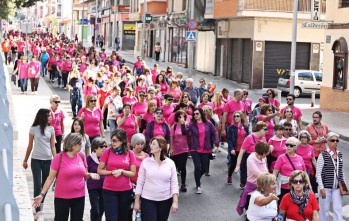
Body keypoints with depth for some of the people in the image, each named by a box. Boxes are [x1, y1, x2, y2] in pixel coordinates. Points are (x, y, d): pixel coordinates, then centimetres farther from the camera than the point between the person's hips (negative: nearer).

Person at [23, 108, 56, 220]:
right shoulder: (33, 129, -3)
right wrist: (25, 160, 9)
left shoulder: (51, 129, 2)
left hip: (48, 160, 2)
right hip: (36, 160, -2)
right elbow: (30, 146, 5)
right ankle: (38, 211, -6)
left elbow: (52, 146, 5)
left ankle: (40, 206, 26)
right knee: (37, 185, -5)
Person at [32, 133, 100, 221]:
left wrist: (90, 175, -7)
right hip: (62, 198, -4)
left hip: (79, 197, 4)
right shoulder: (59, 157, -12)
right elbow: (50, 178, -8)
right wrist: (42, 194, -13)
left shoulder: (81, 156, 1)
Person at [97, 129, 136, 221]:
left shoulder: (130, 154, -2)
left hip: (126, 190, 1)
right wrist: (112, 172, -15)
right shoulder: (107, 152, -3)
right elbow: (99, 170, -1)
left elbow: (133, 173, 0)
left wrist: (121, 171, -17)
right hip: (109, 190, -1)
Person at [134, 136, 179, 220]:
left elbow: (174, 184, -1)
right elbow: (140, 183, 1)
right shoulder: (145, 162, -3)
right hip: (148, 200, -1)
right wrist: (137, 201, 0)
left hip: (165, 201, 1)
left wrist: (175, 202, -8)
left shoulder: (170, 163, -1)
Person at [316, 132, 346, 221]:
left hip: (337, 187, 4)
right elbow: (318, 173, -9)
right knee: (325, 209, 7)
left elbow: (342, 172, 14)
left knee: (338, 209, 0)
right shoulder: (323, 155, -9)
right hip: (326, 187, -4)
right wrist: (321, 188, -13)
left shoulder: (340, 155, 7)